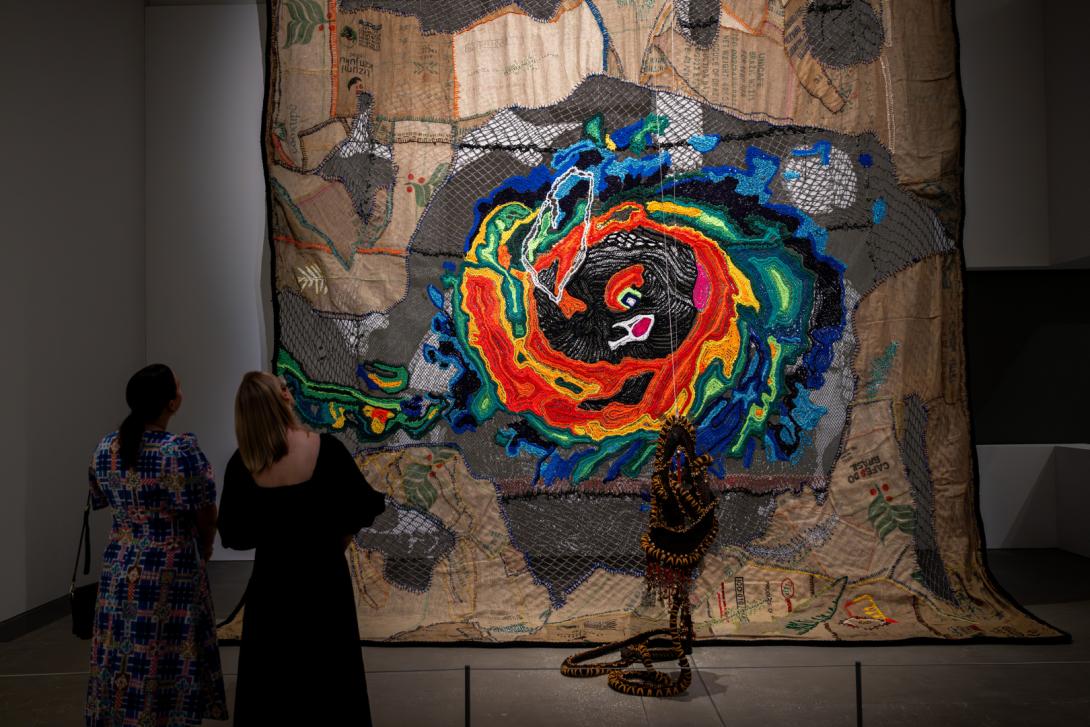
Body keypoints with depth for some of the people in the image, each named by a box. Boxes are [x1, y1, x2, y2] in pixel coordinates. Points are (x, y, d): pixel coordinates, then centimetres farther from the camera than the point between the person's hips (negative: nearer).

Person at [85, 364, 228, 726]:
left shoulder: (106, 447, 0)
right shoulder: (181, 450, -18)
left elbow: (105, 502, 11)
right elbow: (206, 515, -10)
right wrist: (204, 549, 9)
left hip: (120, 567, 6)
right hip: (171, 570, -6)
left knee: (121, 658, 14)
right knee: (167, 661, 5)